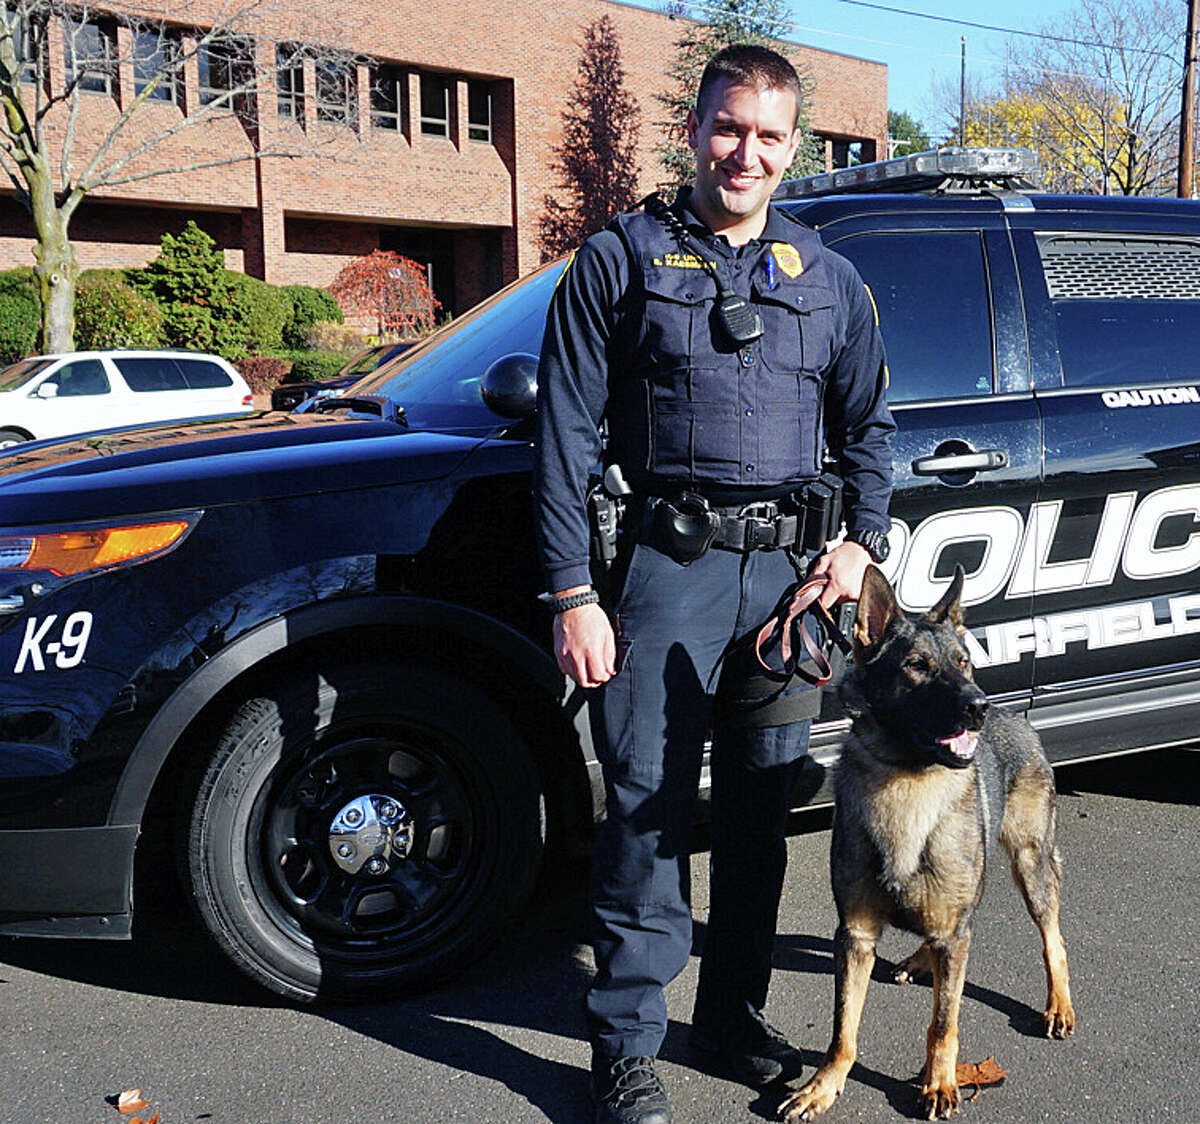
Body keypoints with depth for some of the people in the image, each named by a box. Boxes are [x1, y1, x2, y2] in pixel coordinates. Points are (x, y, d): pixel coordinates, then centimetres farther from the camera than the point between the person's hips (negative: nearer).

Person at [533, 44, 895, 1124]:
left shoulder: (829, 279, 14)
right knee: (648, 804, -3)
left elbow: (868, 427, 23)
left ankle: (735, 1019, 27)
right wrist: (573, 593, -10)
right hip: (669, 561, -4)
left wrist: (863, 541, 7)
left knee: (761, 807, 11)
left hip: (787, 568, 4)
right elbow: (566, 435, -3)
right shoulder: (621, 259, 2)